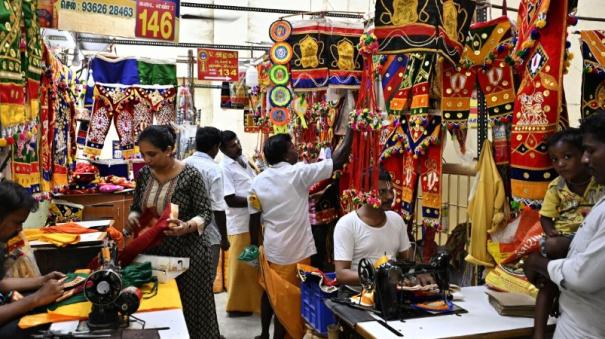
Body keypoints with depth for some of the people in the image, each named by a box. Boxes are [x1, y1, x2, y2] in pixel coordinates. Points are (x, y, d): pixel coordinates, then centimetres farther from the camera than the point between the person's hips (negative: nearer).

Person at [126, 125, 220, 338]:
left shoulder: (190, 175, -13)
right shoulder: (144, 174, 2)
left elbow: (205, 213, -12)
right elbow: (136, 207, 13)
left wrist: (187, 227, -31)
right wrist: (133, 217, -10)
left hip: (187, 253, -5)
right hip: (153, 252, 5)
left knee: (190, 309, 5)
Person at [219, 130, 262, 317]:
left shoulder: (243, 159, 10)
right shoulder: (224, 168, -16)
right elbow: (231, 200, -20)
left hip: (254, 220, 8)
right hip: (240, 224, -8)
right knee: (241, 266, 4)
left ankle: (250, 301, 33)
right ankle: (236, 305, 19)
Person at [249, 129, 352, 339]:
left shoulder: (258, 181, -2)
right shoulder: (298, 173, -16)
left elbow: (254, 219, 3)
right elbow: (338, 161, -15)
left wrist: (254, 246, 16)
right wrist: (350, 131, -5)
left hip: (270, 248, 5)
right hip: (295, 251, -5)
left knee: (269, 292, 22)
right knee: (287, 299, 8)